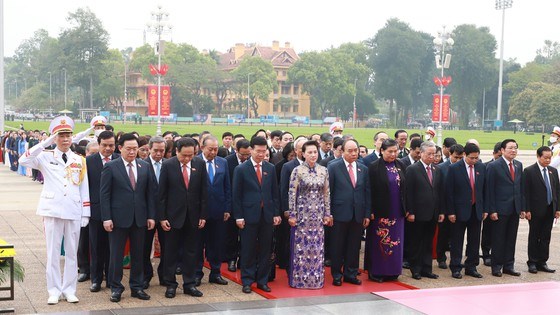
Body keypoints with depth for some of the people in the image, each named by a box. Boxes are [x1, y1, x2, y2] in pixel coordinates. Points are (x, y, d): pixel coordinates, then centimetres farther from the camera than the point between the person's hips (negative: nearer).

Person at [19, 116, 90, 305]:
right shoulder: (46, 157, 2)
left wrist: (86, 213, 3)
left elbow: (84, 189, 9)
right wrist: (45, 143, -18)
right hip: (52, 211, -2)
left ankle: (69, 290, 16)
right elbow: (24, 161, -17)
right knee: (53, 253, 3)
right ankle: (54, 291, 12)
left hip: (74, 212, 2)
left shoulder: (79, 160, 9)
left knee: (72, 252, 7)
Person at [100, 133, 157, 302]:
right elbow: (104, 194, -5)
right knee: (116, 255, 4)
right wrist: (106, 218, -11)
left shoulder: (145, 167, 6)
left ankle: (137, 287, 20)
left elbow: (150, 193, 8)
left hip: (140, 218, 3)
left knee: (138, 254, 10)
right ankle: (115, 288, 15)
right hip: (118, 218, -3)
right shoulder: (110, 167, -4)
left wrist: (151, 216, 2)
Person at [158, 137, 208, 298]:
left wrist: (203, 215, 0)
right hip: (174, 215, -2)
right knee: (171, 252, 6)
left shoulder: (200, 164, -1)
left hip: (193, 216, 2)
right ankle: (170, 284, 17)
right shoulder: (168, 165, -7)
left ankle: (189, 284, 18)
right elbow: (162, 193, -5)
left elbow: (204, 191, 2)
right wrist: (162, 217, -8)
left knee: (191, 252, 8)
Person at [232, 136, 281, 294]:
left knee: (265, 250, 7)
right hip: (249, 215, -3)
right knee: (248, 250, 3)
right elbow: (236, 195, -3)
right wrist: (238, 216, -8)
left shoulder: (270, 168, 7)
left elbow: (274, 192, 10)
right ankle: (247, 281, 13)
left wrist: (276, 213, 5)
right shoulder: (241, 169, -3)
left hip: (267, 215, 3)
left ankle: (262, 280, 17)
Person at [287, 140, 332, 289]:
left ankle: (316, 278, 16)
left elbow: (326, 193, 9)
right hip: (302, 213, -3)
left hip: (318, 214, 3)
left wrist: (327, 214, 7)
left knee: (317, 247, 7)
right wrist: (292, 215, -9)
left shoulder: (323, 171, 5)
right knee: (301, 246, 3)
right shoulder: (297, 171, -6)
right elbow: (292, 194, -6)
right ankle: (299, 278, 12)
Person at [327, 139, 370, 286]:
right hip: (340, 213, -3)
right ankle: (336, 275, 16)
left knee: (354, 246, 9)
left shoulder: (363, 169, 10)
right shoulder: (333, 167, -3)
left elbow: (367, 193, 10)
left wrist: (367, 214, 6)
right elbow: (328, 191, -4)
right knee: (337, 246, 5)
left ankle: (351, 274, 21)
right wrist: (328, 213, -7)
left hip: (358, 214, 4)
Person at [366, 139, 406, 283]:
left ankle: (392, 271, 18)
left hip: (397, 212, 5)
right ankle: (376, 272, 11)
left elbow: (405, 188, 12)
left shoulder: (400, 166, 8)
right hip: (380, 211, -5)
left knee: (395, 241, 8)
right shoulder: (374, 167, -7)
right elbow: (370, 191, -9)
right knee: (378, 242, 1)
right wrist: (371, 211, -13)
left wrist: (406, 209, 8)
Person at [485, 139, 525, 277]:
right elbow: (489, 190, -10)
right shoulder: (494, 166, -9)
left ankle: (508, 266, 20)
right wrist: (492, 210, -14)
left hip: (515, 209, 6)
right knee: (498, 239, 2)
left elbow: (521, 187, 12)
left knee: (511, 239, 10)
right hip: (500, 209, -5)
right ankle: (496, 267, 12)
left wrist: (523, 207, 8)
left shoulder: (519, 165, 10)